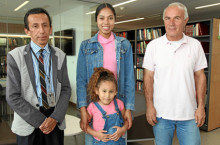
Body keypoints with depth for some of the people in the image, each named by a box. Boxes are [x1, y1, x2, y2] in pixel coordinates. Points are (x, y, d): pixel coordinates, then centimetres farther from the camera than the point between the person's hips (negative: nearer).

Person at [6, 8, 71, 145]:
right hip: (28, 124, -2)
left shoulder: (60, 56, 0)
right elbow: (13, 97, -9)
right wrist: (41, 121, -13)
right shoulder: (15, 56, -8)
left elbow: (66, 89, 0)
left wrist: (55, 118, -12)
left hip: (56, 122, 2)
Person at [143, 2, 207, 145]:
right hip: (161, 113, 0)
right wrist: (149, 106, -6)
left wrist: (201, 106, 1)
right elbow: (148, 77, -1)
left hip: (189, 113, 1)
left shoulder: (195, 45, 1)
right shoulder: (153, 46, -3)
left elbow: (200, 77, 5)